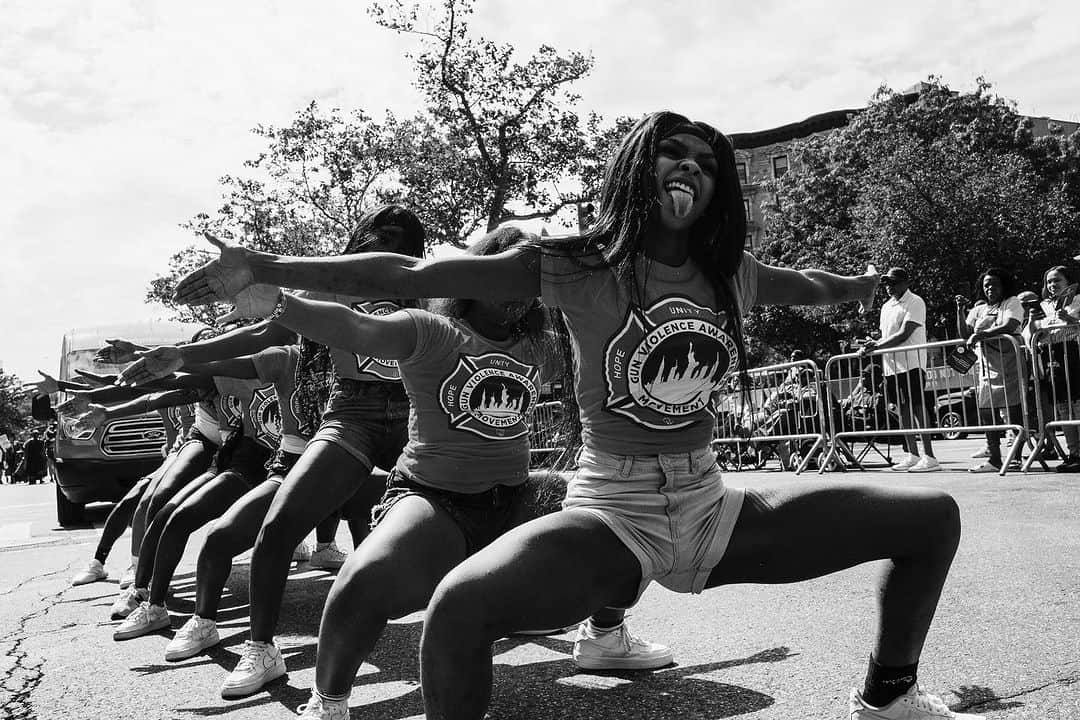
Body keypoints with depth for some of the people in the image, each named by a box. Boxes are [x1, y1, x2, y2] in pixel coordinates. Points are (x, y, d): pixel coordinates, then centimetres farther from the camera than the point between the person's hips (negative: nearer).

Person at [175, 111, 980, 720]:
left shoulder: (731, 276, 4)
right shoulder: (578, 267, -9)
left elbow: (813, 284, 28)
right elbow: (415, 275, -14)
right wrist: (267, 267, -18)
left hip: (713, 511, 5)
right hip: (611, 515, -5)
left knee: (934, 515, 3)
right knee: (462, 605, -35)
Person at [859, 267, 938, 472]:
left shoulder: (915, 303, -7)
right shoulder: (886, 307, 18)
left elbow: (904, 334, -17)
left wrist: (877, 346, -21)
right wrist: (874, 345, -2)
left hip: (911, 363, -8)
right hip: (891, 365, 8)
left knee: (917, 407, -9)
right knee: (903, 409, 9)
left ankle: (929, 456, -8)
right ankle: (912, 455, 15)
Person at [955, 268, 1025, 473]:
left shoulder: (1012, 303, 3)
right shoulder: (978, 309, 19)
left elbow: (1009, 327, -14)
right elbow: (964, 334, 10)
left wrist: (980, 334, -18)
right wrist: (960, 310, 2)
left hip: (1008, 364, -6)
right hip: (986, 366, 6)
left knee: (1013, 410, -9)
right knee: (986, 411, 3)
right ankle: (993, 459, 9)